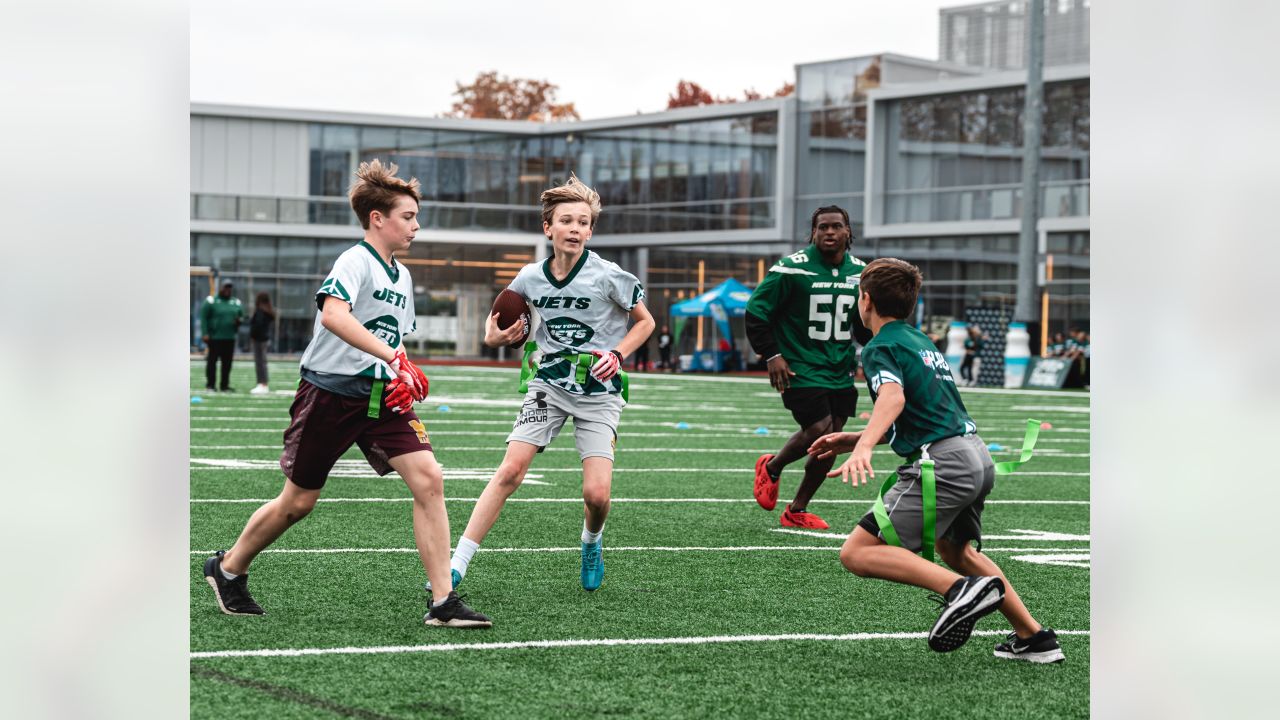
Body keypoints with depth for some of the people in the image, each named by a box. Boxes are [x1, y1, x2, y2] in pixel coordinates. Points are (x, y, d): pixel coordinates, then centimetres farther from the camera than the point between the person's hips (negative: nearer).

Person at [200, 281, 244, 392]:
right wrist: (205, 333, -13)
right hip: (214, 337, -5)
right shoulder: (211, 301, -2)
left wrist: (240, 320, -4)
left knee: (227, 363, 5)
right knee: (212, 361, -3)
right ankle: (209, 385, 3)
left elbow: (241, 316, 22)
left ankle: (224, 385, 12)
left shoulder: (236, 302, 13)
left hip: (230, 338, 5)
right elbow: (203, 318, -4)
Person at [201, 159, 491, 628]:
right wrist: (393, 356, -40)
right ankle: (229, 569, 30)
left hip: (380, 396, 7)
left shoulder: (402, 276, 13)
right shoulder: (355, 262, -13)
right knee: (299, 501, 4)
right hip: (330, 393, -6)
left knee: (428, 479, -12)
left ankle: (442, 602, -10)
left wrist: (403, 380, 8)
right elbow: (334, 315, -34)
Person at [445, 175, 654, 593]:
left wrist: (617, 354, -13)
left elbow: (645, 322, 2)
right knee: (510, 471, -13)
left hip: (599, 393, -2)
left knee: (596, 494, -13)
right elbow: (499, 316, 17)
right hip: (549, 386, 2)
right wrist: (493, 336, -5)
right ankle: (457, 565, -10)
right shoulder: (531, 278, -2)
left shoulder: (608, 277, -12)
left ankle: (591, 542, 23)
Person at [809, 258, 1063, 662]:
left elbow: (893, 398, -25)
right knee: (954, 549, 34)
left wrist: (863, 447, -40)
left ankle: (962, 588, -25)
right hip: (978, 457, 9)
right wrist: (854, 439, 26)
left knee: (857, 553, -10)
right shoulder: (920, 342, 23)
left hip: (942, 463, -9)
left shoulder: (880, 348, -3)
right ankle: (1033, 638, 33)